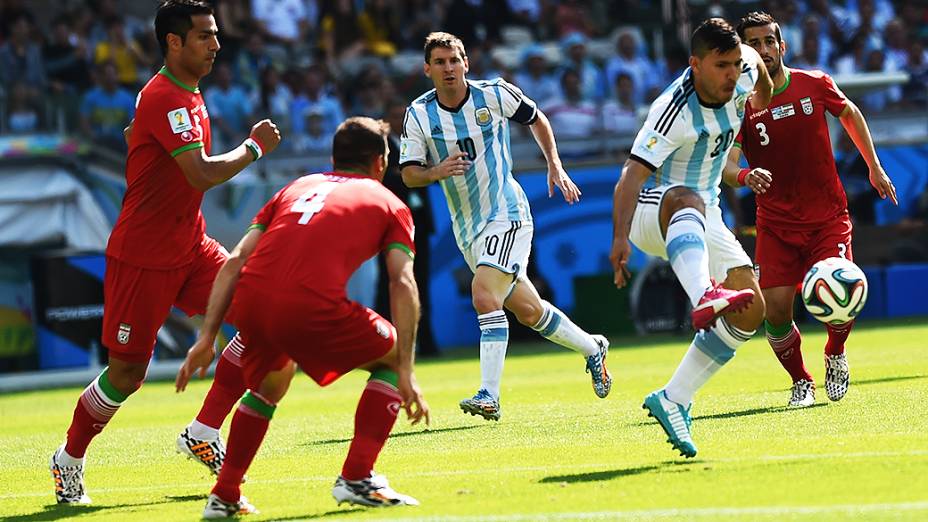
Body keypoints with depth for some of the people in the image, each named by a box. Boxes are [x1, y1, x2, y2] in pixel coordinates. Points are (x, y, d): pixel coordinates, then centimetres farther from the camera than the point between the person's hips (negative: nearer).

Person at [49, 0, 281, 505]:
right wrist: (254, 146, -15)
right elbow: (202, 174, -29)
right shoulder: (165, 99, -20)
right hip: (142, 256, -9)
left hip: (190, 246, 9)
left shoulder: (187, 95, 11)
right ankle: (69, 459, 21)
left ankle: (203, 433, 0)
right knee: (127, 374, -2)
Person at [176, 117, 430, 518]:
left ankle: (224, 495, 30)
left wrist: (207, 338, 17)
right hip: (313, 308, -5)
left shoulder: (297, 188, 31)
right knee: (391, 357, 21)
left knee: (270, 384, 35)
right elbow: (403, 284, 5)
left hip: (250, 303, 5)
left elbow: (234, 262, 20)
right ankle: (356, 478, 10)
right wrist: (405, 372, 2)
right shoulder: (388, 203, 21)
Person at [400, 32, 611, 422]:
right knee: (528, 310, 11)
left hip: (506, 214, -4)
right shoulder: (419, 115, -3)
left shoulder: (495, 94, -7)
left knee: (484, 294, -24)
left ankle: (489, 396, -23)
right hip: (466, 228, 4)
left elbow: (536, 119, 11)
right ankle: (592, 349, 35)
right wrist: (435, 172, -23)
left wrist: (555, 166, 5)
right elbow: (409, 174, -2)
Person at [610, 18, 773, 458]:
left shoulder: (742, 72, -8)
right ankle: (704, 300, -72)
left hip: (704, 223, 8)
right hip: (650, 210, -8)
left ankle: (672, 400, -7)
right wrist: (620, 238, -47)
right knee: (688, 200, -44)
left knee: (751, 311, -7)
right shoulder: (674, 111, -27)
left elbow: (755, 59, 19)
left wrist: (758, 106, 36)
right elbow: (632, 175, -34)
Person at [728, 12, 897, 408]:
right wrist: (745, 176, -42)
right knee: (775, 312, -12)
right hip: (776, 223, 0)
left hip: (828, 216, 0)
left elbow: (850, 114, 18)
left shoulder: (815, 84, -3)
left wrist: (874, 167, 19)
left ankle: (835, 356, 16)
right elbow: (725, 167, -20)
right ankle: (801, 382, 15)